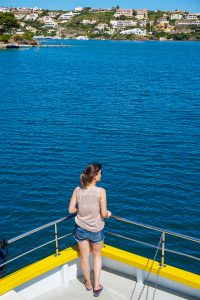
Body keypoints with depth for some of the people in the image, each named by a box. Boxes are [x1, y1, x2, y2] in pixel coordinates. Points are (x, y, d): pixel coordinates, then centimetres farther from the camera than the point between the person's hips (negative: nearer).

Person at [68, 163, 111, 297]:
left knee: (84, 257, 21)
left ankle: (88, 284, 42)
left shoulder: (77, 190, -13)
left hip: (81, 229, 2)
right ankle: (97, 285, 27)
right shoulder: (101, 191, -23)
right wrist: (108, 213, 2)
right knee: (97, 254, 25)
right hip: (96, 230, -2)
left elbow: (71, 210, -7)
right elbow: (103, 214, -20)